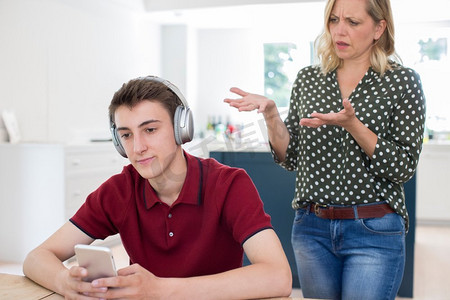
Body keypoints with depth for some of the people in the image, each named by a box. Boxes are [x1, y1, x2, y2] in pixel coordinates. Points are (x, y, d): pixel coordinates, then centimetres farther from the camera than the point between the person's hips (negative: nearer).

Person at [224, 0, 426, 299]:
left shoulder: (402, 81, -4)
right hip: (312, 228, 4)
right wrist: (271, 113, -12)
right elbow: (291, 157, 5)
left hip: (374, 231, -3)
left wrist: (352, 124, -24)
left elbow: (404, 168, -11)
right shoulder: (307, 78, 5)